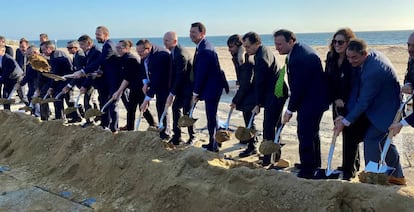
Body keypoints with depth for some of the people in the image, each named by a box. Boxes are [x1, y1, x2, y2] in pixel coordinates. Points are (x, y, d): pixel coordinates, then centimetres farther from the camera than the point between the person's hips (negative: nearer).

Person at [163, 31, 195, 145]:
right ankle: (177, 136, 17)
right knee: (175, 106, 9)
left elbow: (180, 76, -25)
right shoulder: (174, 52, 5)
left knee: (187, 112, -5)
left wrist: (172, 94, -22)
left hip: (189, 86, -10)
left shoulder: (181, 54, -25)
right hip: (182, 86, 10)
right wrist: (172, 91, 5)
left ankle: (192, 137, 12)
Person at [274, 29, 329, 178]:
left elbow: (298, 87, -23)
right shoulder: (300, 49, 8)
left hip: (311, 101, -11)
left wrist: (290, 110, -13)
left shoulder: (299, 58, -26)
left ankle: (307, 171, 2)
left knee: (305, 135, -6)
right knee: (311, 133, 22)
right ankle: (314, 165, 38)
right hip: (314, 99, 11)